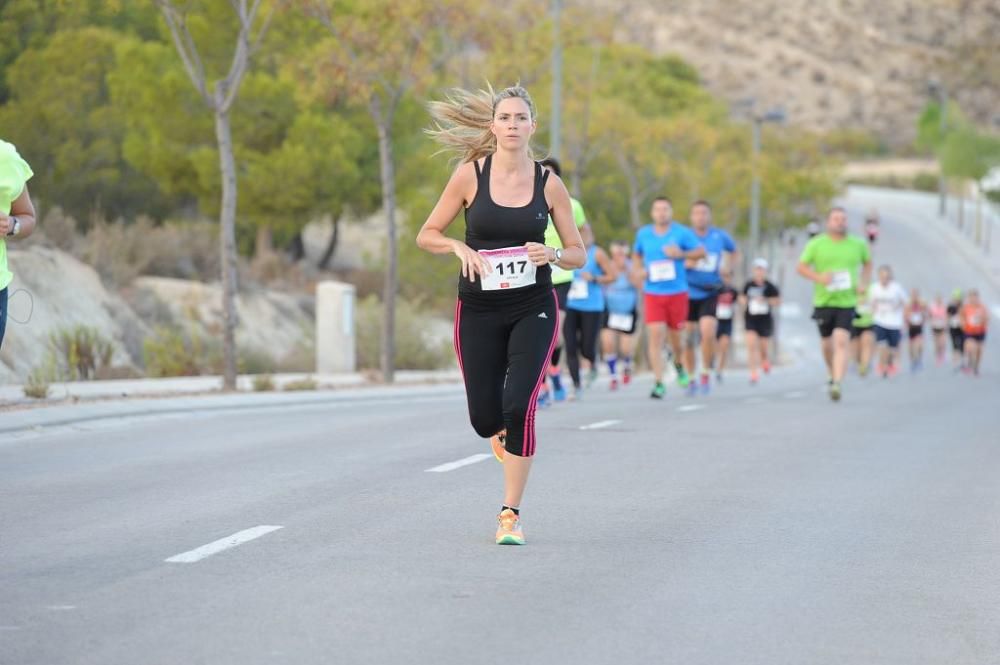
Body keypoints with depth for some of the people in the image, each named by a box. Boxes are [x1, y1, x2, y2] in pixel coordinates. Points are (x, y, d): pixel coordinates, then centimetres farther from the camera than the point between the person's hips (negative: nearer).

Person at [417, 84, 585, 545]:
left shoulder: (548, 184, -2)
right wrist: (460, 247, -17)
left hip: (533, 311, -1)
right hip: (478, 312, 1)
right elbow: (426, 235, 2)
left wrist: (554, 255, -18)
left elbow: (578, 253, 4)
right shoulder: (471, 175, -4)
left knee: (519, 407, -17)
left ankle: (510, 514, -4)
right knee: (485, 420, 2)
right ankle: (503, 432, 42)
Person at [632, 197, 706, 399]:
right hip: (652, 293, 1)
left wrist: (681, 254, -16)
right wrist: (638, 271, 2)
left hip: (677, 293, -1)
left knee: (675, 335, 7)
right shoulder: (643, 234, 6)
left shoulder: (682, 233, -2)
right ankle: (658, 383, -12)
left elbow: (701, 251, 0)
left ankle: (678, 363, 42)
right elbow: (637, 255, 22)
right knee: (656, 335, -12)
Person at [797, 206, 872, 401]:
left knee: (841, 342, -17)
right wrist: (818, 277, -17)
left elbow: (867, 263, 22)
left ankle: (837, 384, -24)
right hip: (823, 302, 1)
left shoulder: (857, 245, 4)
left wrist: (864, 283, 6)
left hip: (847, 303, -1)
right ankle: (833, 375, 40)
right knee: (827, 344, 12)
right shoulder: (816, 244, -1)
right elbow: (801, 267, 0)